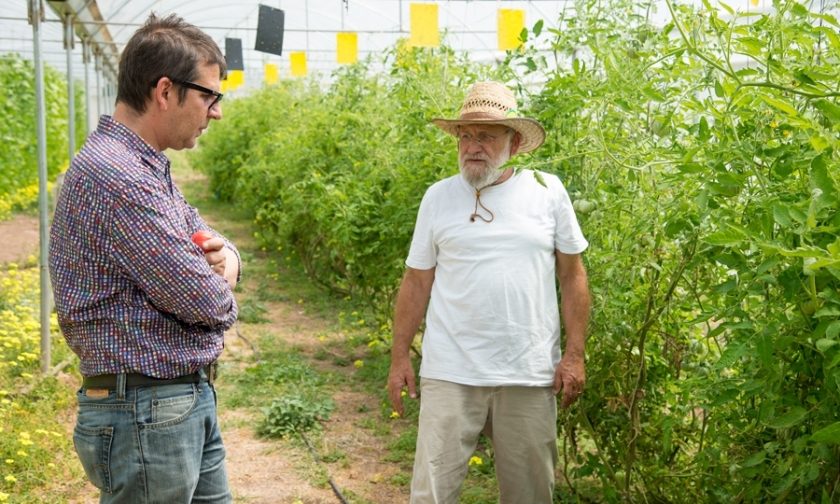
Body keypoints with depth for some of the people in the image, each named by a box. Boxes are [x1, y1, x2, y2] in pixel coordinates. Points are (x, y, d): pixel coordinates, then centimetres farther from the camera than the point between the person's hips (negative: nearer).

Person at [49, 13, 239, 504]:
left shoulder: (151, 169, 10)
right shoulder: (114, 177, -22)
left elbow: (214, 241, 18)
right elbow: (207, 304, -24)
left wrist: (223, 256, -6)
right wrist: (218, 291, 0)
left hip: (191, 403, 9)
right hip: (145, 415, -9)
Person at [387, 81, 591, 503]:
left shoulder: (547, 191, 2)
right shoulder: (438, 197, 3)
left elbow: (572, 275, 6)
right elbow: (416, 282, 8)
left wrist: (574, 356, 0)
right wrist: (399, 358, 5)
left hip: (529, 375, 0)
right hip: (450, 374, 0)